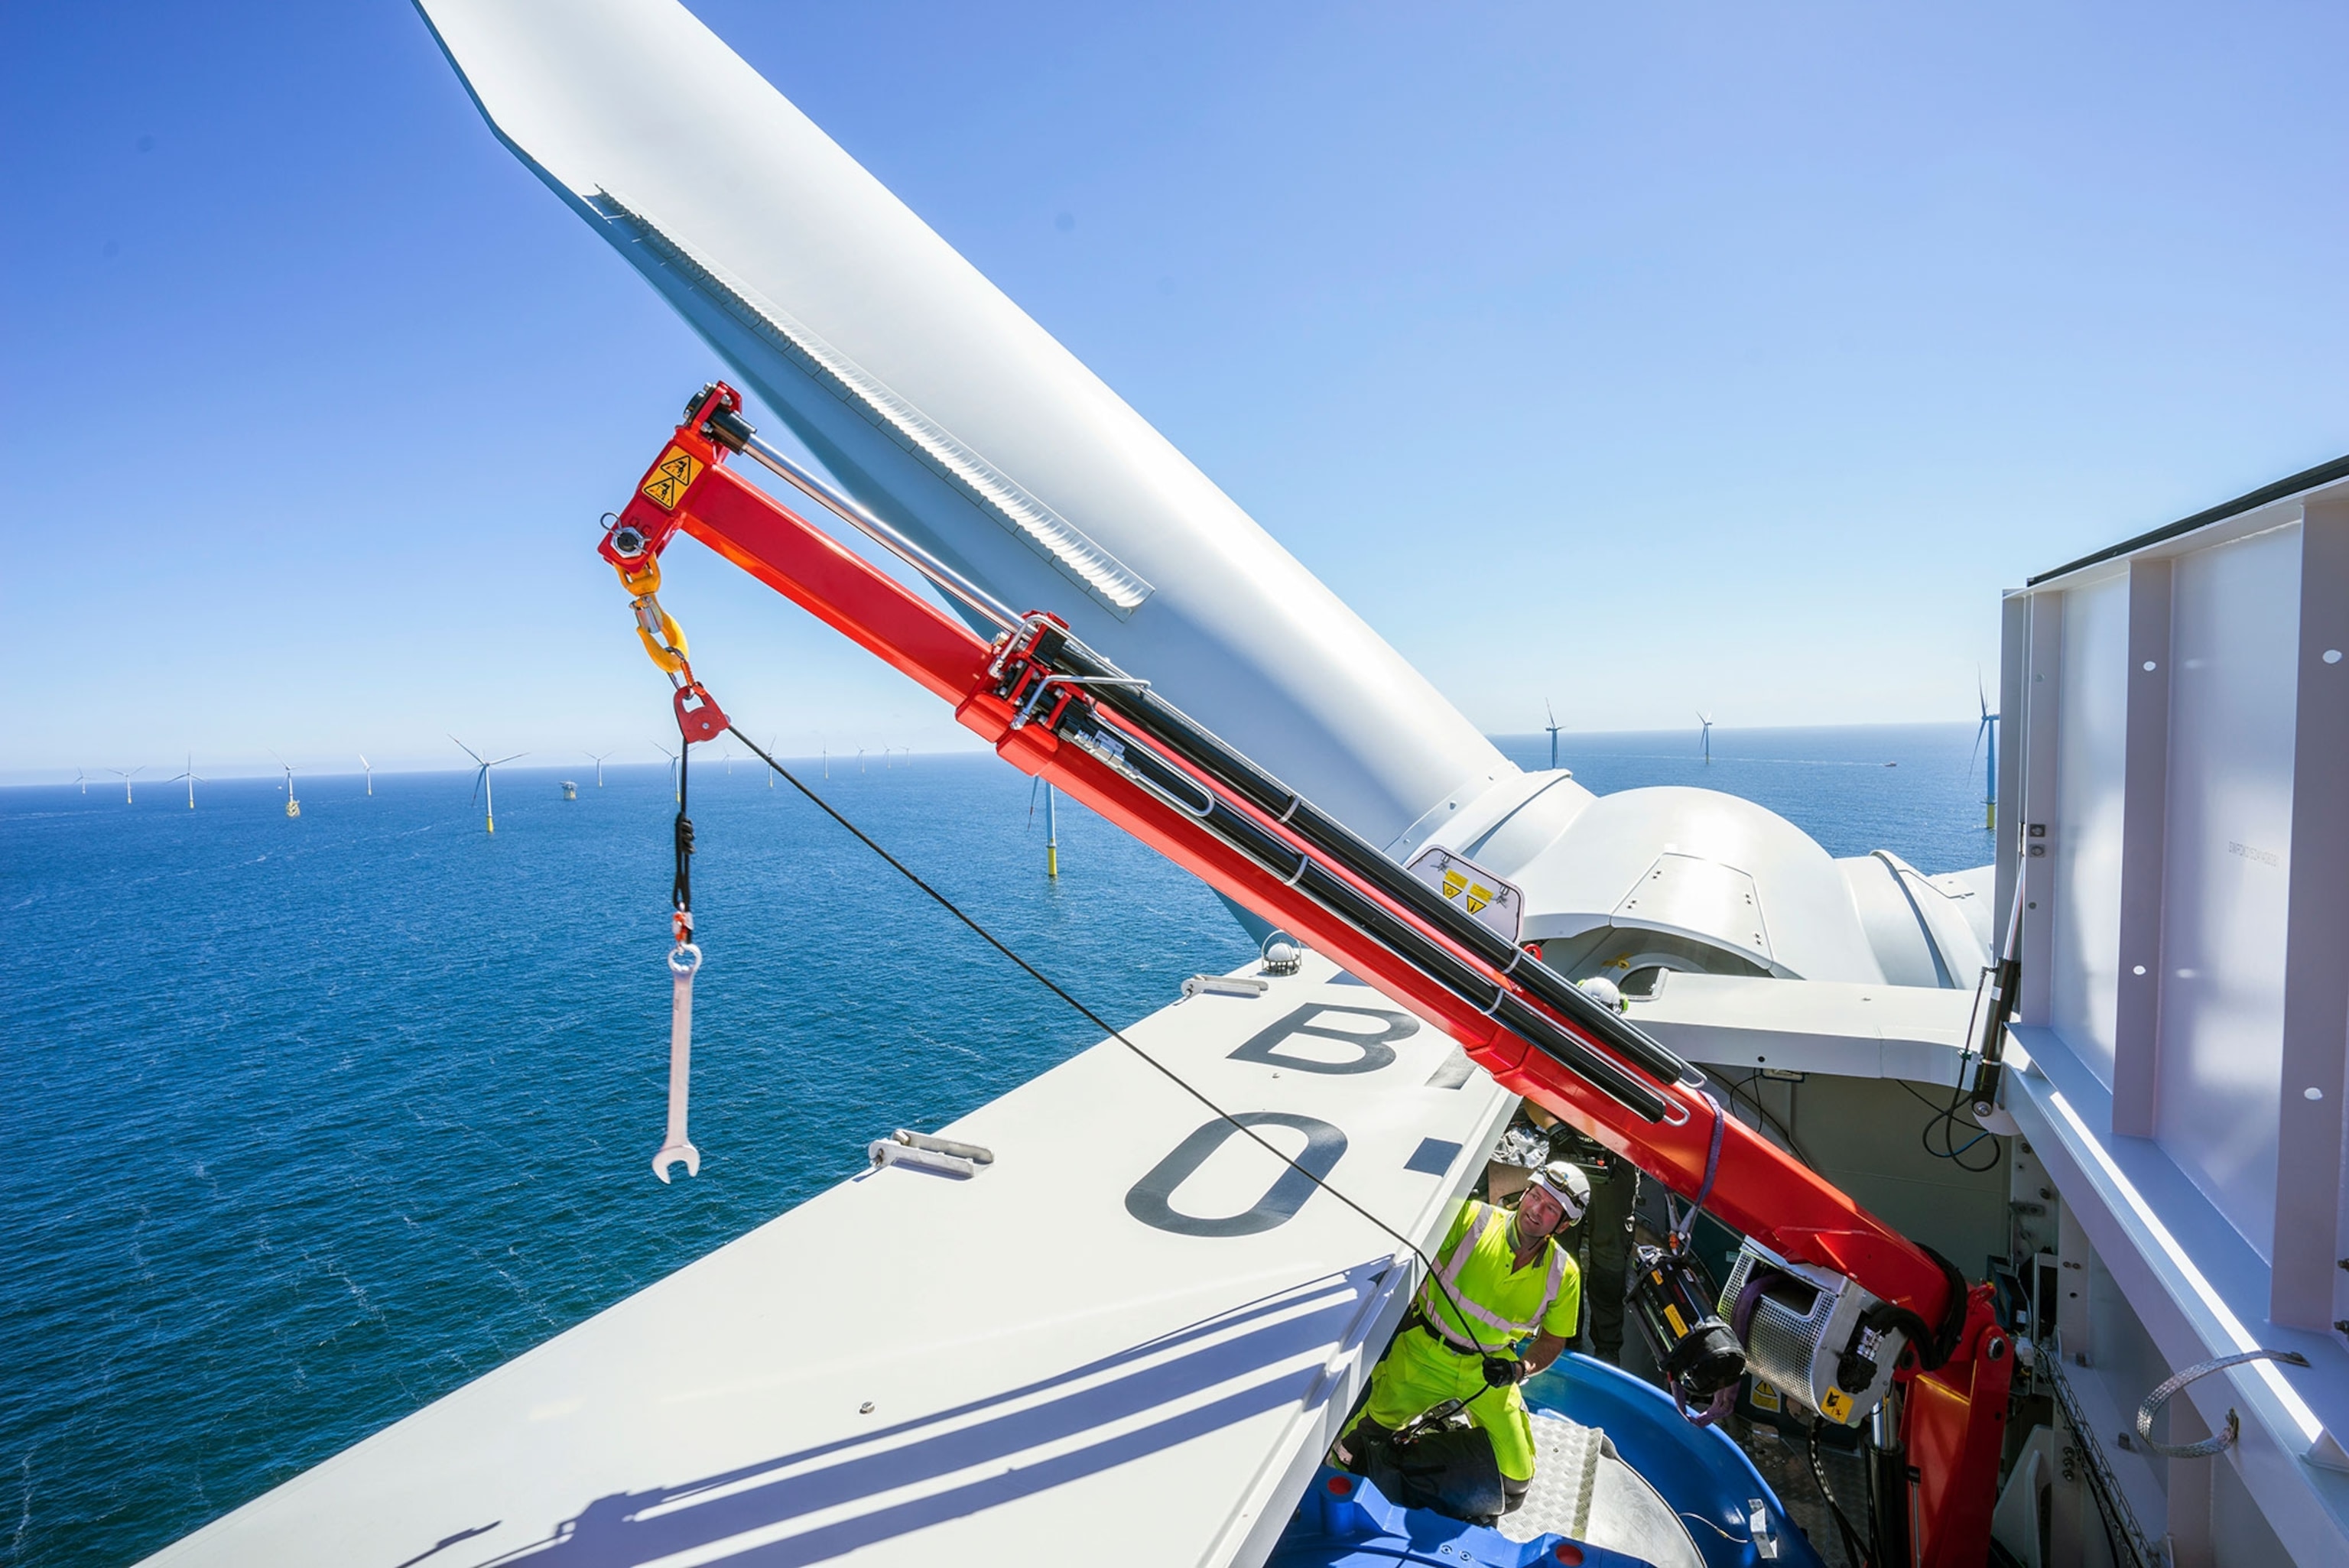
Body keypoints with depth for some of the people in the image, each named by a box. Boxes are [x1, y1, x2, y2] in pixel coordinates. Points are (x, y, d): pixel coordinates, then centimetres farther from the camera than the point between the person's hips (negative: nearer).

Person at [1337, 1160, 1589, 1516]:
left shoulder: (1563, 1274, -11)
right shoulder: (1472, 1218, -22)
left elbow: (1553, 1340, 5)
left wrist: (1521, 1368, -13)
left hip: (1489, 1370, 2)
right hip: (1424, 1353, -2)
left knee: (1515, 1483, 4)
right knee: (1365, 1436, -3)